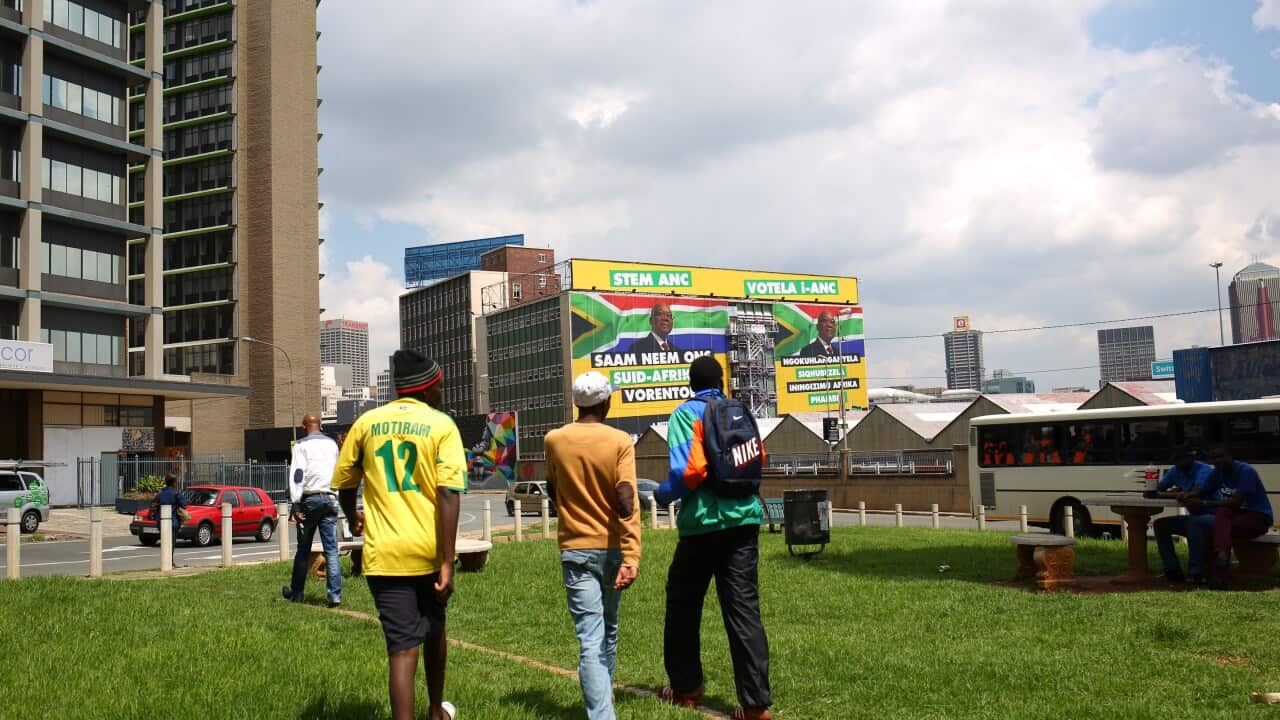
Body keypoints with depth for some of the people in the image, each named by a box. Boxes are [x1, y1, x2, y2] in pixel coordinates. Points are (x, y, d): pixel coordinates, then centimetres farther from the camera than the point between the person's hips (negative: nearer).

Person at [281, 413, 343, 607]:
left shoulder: (302, 445, -2)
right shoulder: (332, 444, 13)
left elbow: (297, 475, -10)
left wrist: (296, 504, -12)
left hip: (309, 498, -3)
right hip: (330, 498, 3)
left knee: (303, 549, 9)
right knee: (332, 550, -1)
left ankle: (296, 593, 20)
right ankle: (335, 595, -7)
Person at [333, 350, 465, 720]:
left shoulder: (367, 423, 3)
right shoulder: (441, 425, -5)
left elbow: (344, 483, 11)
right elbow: (448, 494, -15)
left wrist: (353, 519, 33)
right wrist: (448, 562, -15)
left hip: (384, 553, 0)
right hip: (429, 550, 0)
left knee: (403, 647, -1)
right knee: (434, 631, 23)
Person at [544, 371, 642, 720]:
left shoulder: (554, 440, -1)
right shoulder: (620, 441, -7)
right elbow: (626, 501, -17)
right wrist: (631, 558, -20)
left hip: (575, 550, -1)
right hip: (611, 547, 1)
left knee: (591, 639, -6)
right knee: (608, 631, 21)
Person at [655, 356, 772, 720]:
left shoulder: (686, 413, -7)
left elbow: (689, 471, -18)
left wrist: (662, 494, -2)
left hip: (702, 525, -4)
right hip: (744, 520, 4)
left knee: (683, 605, 15)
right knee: (744, 609, 3)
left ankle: (685, 688, 25)